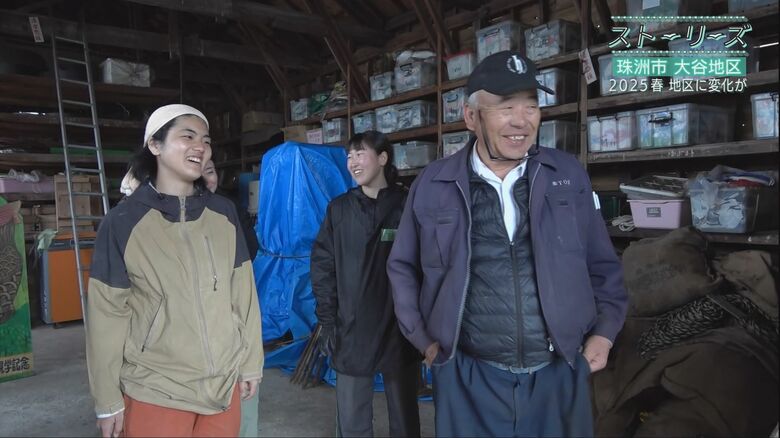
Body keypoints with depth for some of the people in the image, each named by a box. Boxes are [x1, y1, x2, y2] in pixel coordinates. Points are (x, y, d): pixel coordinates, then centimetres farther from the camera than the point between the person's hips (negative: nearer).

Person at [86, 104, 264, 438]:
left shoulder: (223, 213, 0)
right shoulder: (123, 221, -9)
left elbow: (243, 292, 3)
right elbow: (106, 314, -6)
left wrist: (250, 361, 6)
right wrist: (107, 399, -3)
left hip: (225, 385, 3)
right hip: (155, 394, -3)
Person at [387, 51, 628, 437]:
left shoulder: (568, 175, 1)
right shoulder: (433, 185, -3)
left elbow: (601, 263, 10)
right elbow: (403, 266, 8)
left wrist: (605, 330, 2)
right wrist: (423, 337, 4)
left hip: (560, 375, 2)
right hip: (469, 379, -1)